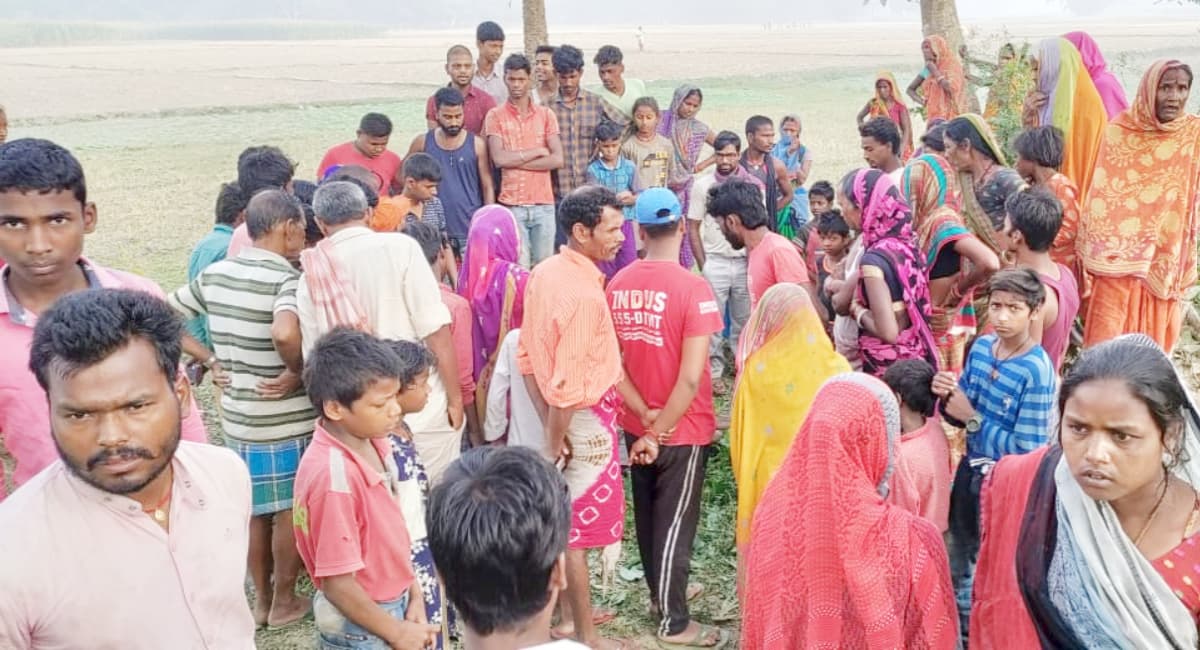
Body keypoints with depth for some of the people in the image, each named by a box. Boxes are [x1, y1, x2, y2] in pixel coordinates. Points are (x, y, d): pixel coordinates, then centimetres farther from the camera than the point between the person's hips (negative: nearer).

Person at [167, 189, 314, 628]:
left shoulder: (214, 273, 2)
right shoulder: (287, 280, -20)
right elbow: (284, 332, -39)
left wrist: (211, 357, 7)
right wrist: (297, 371, -21)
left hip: (236, 415, 6)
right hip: (287, 420, -6)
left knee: (255, 510, 21)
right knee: (290, 512, 13)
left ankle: (260, 599, 34)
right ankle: (283, 601, 26)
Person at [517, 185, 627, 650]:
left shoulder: (544, 273, 1)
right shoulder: (585, 294, -26)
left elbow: (527, 357, 5)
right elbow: (568, 385, -27)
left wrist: (547, 421, 7)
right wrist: (554, 443, -16)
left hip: (559, 417, 9)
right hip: (586, 419, -9)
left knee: (565, 522, 20)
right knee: (578, 529, 5)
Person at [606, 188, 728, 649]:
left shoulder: (618, 284, -4)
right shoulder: (693, 288, -20)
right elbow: (691, 377, -24)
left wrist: (645, 415, -4)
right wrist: (660, 431, -15)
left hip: (636, 425, 5)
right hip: (683, 429, -5)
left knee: (647, 514, 21)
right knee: (675, 522, 7)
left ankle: (658, 594, 40)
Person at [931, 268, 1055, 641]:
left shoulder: (1037, 371, -25)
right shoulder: (981, 347, -6)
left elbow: (1027, 449, -26)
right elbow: (961, 417, 3)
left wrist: (972, 420, -22)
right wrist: (947, 397, -18)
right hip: (970, 469, 7)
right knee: (961, 561, 26)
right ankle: (962, 629, 50)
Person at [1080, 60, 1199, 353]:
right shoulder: (1120, 130, -5)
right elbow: (1100, 195, -1)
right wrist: (1094, 252, -2)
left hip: (1164, 259, 1)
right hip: (1117, 255, -1)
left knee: (1153, 339, 10)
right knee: (1107, 338, -1)